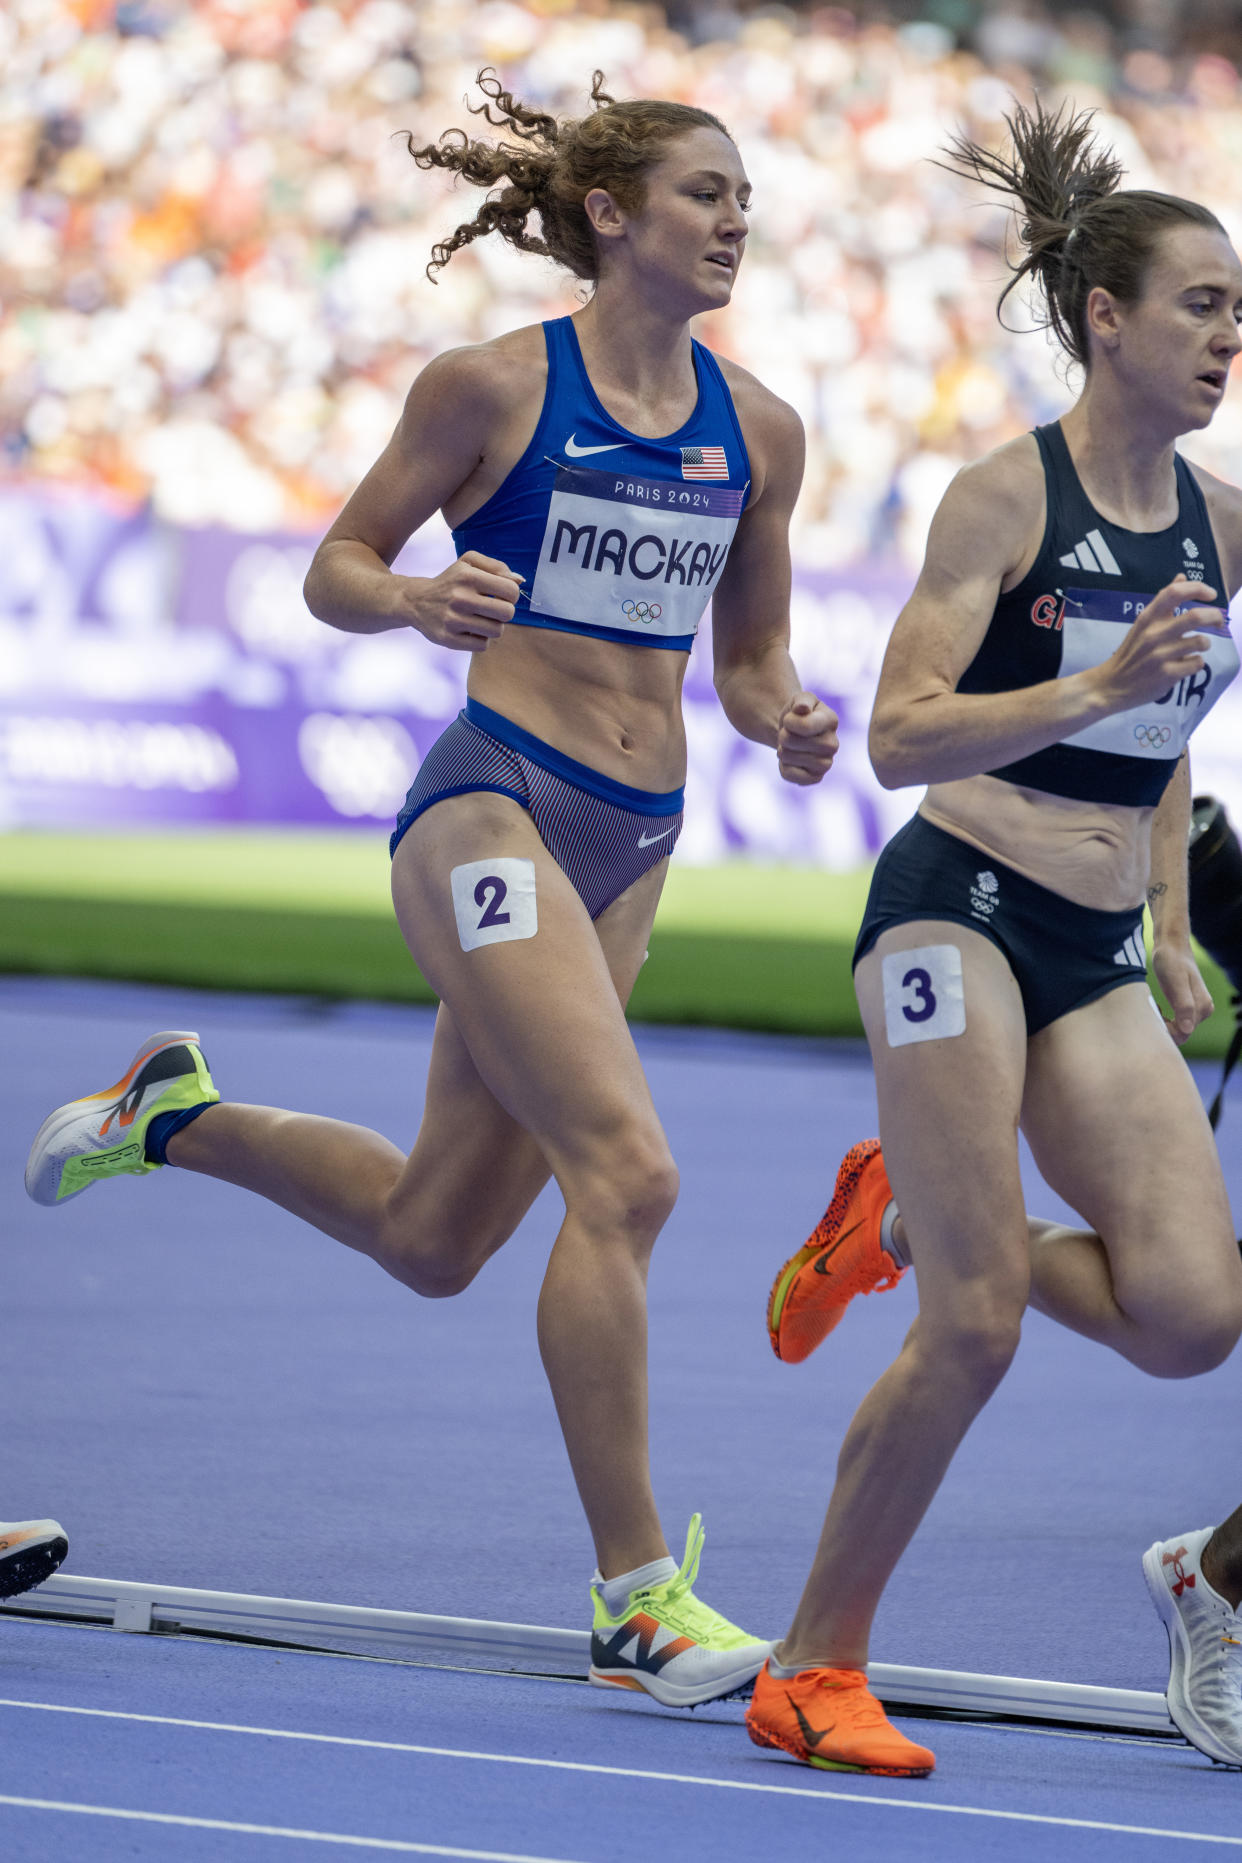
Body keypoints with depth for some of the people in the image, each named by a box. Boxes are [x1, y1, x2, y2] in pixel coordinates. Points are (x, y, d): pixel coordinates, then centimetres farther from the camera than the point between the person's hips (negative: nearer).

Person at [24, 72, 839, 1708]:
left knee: (435, 1238, 15)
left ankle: (180, 1113, 42)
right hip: (494, 800, -7)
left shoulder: (757, 431, 8)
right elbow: (335, 570, 1)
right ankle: (637, 1598, -18)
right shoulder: (493, 387, -6)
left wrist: (788, 724, -4)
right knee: (626, 1171, -22)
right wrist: (416, 600, -20)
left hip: (637, 839, 7)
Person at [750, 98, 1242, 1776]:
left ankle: (908, 1223, 14)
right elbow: (900, 736, -15)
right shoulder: (1007, 494, -9)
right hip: (960, 911, -6)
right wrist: (1093, 689, -27)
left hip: (1097, 958, 6)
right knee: (978, 1326, -13)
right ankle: (816, 1669, 2)